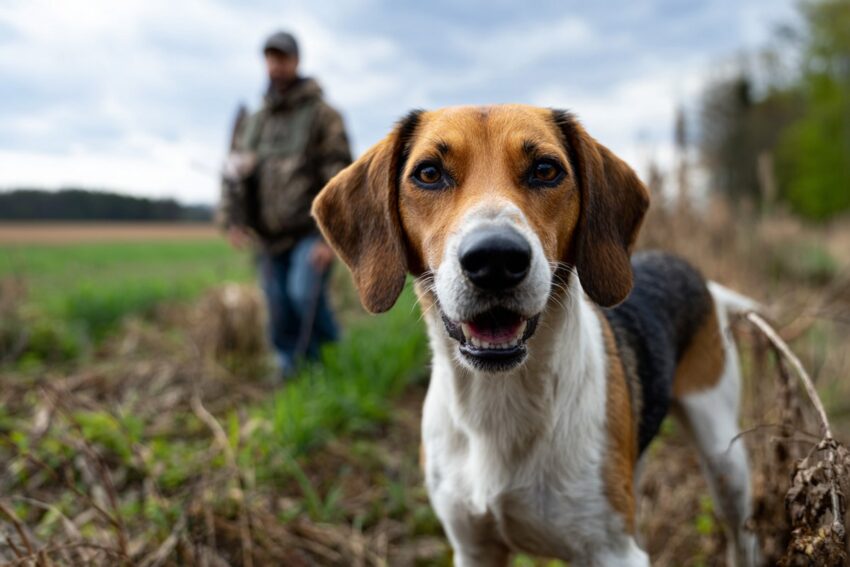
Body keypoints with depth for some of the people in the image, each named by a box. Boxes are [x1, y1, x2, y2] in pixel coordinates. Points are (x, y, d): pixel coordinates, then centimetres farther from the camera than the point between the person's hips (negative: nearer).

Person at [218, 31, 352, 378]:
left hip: (312, 233, -5)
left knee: (304, 292, -27)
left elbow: (340, 178, -10)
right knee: (283, 324, 6)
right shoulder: (252, 123, 13)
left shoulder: (322, 115, -3)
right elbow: (234, 175, 9)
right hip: (270, 241, 5)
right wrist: (232, 221, -7)